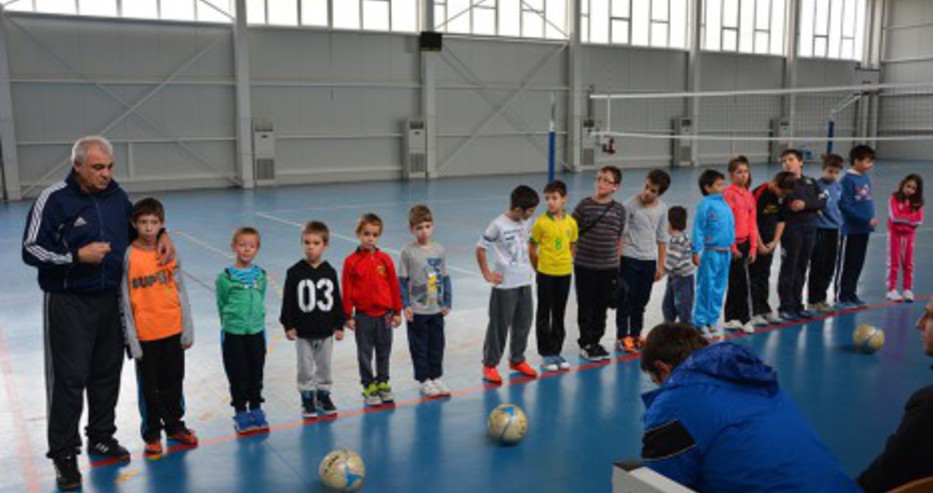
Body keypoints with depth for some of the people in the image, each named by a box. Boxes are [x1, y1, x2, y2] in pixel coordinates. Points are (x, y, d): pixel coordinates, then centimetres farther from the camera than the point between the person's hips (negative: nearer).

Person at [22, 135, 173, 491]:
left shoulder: (116, 194, 4)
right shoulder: (54, 199, -12)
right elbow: (31, 250, -9)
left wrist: (162, 235, 2)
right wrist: (77, 256, -19)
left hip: (111, 299, 5)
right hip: (69, 303, -5)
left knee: (107, 373, 14)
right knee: (69, 378, -1)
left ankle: (102, 437, 31)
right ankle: (64, 454, 11)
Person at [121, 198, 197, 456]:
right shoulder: (129, 256, -9)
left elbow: (181, 292, 4)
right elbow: (125, 299, -7)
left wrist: (188, 329, 3)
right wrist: (132, 339, -9)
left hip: (173, 330, 3)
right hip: (145, 334, -3)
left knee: (174, 382, 15)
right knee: (150, 387, 9)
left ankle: (175, 426, 31)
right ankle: (152, 434, 23)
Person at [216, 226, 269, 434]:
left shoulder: (260, 276, 2)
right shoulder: (225, 277, -9)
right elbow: (222, 305, -1)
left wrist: (256, 321, 6)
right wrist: (231, 321, 3)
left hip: (256, 332, 3)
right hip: (233, 334, -3)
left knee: (256, 374, 12)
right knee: (238, 376, 6)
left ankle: (256, 410, 26)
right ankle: (241, 413, 19)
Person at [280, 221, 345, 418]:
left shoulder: (329, 272, 0)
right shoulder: (295, 272, -7)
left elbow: (336, 300, 5)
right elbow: (288, 300, -5)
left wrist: (339, 326, 4)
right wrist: (288, 325, -8)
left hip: (326, 330, 2)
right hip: (303, 331, -2)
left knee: (325, 367, 13)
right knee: (306, 369, 7)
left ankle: (324, 396, 29)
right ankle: (307, 399, 21)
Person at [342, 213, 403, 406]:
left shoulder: (385, 259, -1)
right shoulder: (351, 261, -7)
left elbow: (394, 286, 4)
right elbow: (347, 290, -3)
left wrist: (397, 312, 6)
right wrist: (348, 316, -2)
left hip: (384, 314, 2)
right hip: (363, 316, -2)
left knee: (384, 352, 13)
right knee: (365, 354, 8)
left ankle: (383, 383, 28)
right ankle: (369, 387, 20)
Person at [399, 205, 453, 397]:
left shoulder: (440, 250, 2)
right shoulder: (408, 251, -9)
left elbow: (445, 278, 8)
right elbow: (402, 280, -6)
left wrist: (447, 302, 6)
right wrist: (405, 305, -10)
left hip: (437, 309, 3)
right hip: (416, 310, -3)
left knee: (437, 345, 12)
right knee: (419, 346, 6)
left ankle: (436, 377, 26)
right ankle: (424, 380, 18)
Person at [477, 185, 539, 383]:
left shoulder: (525, 223, 5)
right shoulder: (498, 225, -15)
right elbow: (480, 248, -10)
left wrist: (530, 267, 12)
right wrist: (487, 274, -9)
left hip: (525, 282, 7)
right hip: (505, 285, -7)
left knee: (523, 324, 15)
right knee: (499, 326, 1)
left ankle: (517, 360, 32)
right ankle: (490, 365, 14)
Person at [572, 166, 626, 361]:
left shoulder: (619, 210, 2)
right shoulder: (584, 205, -8)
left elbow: (619, 239, 9)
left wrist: (617, 263, 10)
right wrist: (570, 257, -4)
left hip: (609, 267, 3)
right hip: (585, 266, -3)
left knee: (602, 306, 13)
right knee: (586, 306, 6)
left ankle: (595, 341, 28)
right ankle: (586, 344, 18)